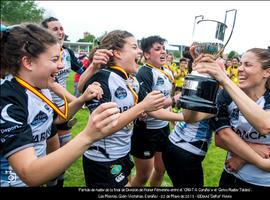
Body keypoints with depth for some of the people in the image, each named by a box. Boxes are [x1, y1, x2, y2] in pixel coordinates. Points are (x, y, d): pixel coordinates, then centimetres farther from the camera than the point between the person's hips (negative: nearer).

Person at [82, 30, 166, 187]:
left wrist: (150, 107, -6)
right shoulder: (102, 78, -20)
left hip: (123, 154, 7)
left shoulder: (132, 81, 2)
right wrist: (142, 107, -26)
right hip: (102, 161, -7)